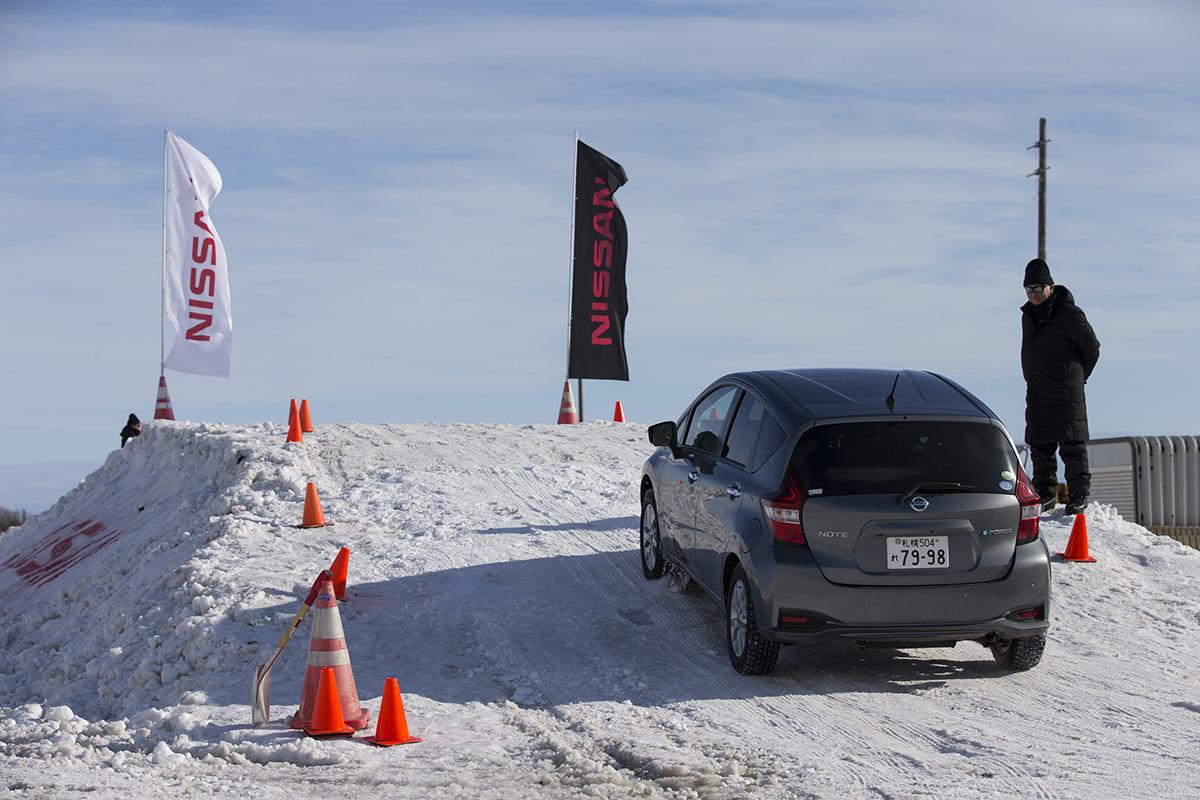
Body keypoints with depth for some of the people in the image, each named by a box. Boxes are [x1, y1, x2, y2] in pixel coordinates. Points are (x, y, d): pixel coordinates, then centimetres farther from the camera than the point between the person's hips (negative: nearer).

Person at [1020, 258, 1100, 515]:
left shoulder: (1069, 313, -10)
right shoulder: (1028, 315, 12)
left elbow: (1092, 348, -3)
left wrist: (1077, 376, 6)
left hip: (1066, 391, -7)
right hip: (1036, 393, 7)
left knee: (1072, 444, -6)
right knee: (1039, 445, 8)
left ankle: (1078, 494, 0)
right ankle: (1045, 493, 16)